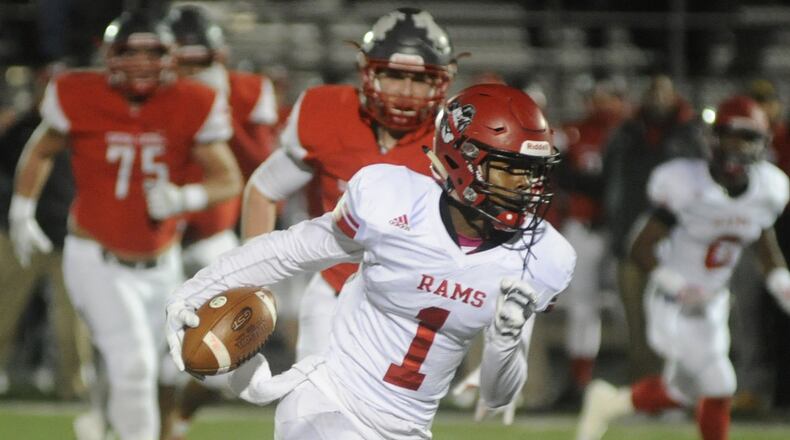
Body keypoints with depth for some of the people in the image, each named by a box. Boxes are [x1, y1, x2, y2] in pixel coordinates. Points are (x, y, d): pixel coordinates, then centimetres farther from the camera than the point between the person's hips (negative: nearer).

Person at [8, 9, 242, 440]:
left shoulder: (191, 107, -8)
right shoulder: (79, 98, -11)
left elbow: (229, 179, -5)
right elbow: (40, 152, 9)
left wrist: (183, 198, -23)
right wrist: (21, 214, 9)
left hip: (160, 265, 4)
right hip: (97, 260, -4)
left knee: (137, 371, 16)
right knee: (134, 364, -19)